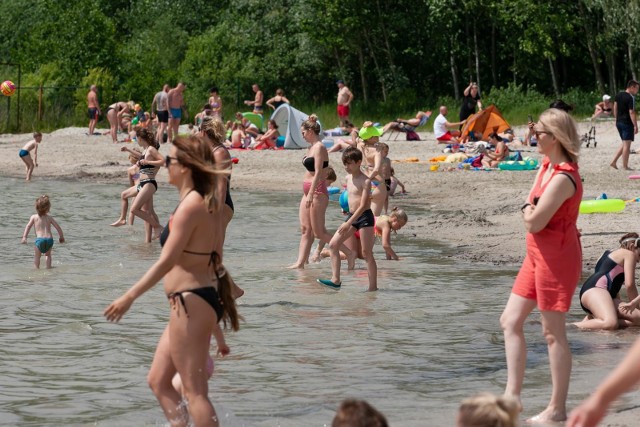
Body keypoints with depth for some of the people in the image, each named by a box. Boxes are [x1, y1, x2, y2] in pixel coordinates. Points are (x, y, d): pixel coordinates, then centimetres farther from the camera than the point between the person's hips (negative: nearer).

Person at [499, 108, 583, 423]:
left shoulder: (563, 178, -23)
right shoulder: (546, 166, 8)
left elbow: (534, 222, -23)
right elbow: (530, 207, 14)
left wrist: (528, 210, -4)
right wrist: (531, 211, -6)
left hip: (556, 256, -10)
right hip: (537, 254, 10)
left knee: (553, 332, -2)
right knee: (511, 320, 11)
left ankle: (557, 409, 6)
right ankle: (513, 394, 14)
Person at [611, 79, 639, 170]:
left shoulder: (618, 95, 9)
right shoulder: (631, 98, -16)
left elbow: (615, 107, 16)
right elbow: (631, 112, -19)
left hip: (619, 122, 8)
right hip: (627, 123, -8)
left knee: (624, 144, 18)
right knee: (627, 144, -2)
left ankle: (614, 162, 13)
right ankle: (625, 166, 0)